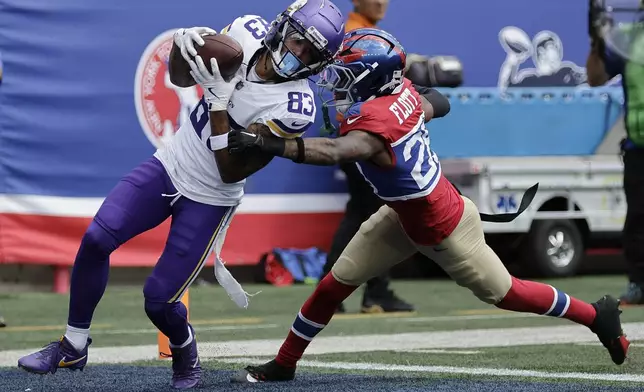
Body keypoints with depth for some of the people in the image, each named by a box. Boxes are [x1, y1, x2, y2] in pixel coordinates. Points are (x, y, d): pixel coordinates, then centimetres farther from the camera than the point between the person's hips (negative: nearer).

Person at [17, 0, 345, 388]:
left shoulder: (294, 106, -24)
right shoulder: (248, 32, -9)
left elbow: (232, 172, -25)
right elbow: (180, 78, 8)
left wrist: (219, 101, -30)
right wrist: (183, 45, -14)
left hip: (209, 200, -5)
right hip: (169, 166, 5)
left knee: (158, 298, -8)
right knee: (96, 240, -10)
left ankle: (185, 353, 27)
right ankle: (73, 345, 7)